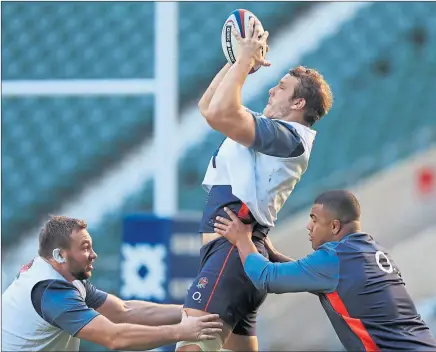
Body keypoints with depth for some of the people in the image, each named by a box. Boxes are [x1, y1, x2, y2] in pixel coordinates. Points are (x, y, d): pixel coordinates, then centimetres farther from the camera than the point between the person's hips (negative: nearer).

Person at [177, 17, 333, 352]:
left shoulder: (288, 136, -10)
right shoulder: (270, 131, 21)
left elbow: (220, 113, -23)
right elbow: (207, 107, 30)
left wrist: (246, 58, -12)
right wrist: (239, 58, 21)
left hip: (233, 248, -11)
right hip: (227, 247, 11)